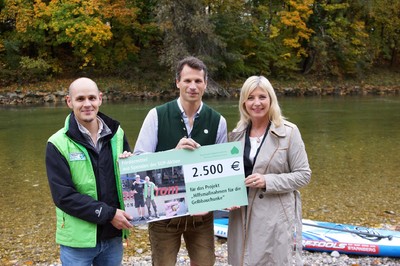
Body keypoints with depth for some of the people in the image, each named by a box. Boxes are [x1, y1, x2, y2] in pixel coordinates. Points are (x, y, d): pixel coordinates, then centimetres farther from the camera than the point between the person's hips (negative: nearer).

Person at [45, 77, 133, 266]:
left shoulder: (116, 134, 3)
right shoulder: (58, 144, -9)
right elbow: (63, 195, -14)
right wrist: (108, 214, -18)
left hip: (114, 236, 4)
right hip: (78, 239, -3)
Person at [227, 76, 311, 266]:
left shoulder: (289, 132, -5)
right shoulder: (236, 134, 7)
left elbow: (303, 175, -6)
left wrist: (268, 181, -18)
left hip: (277, 217, -4)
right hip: (243, 217, 4)